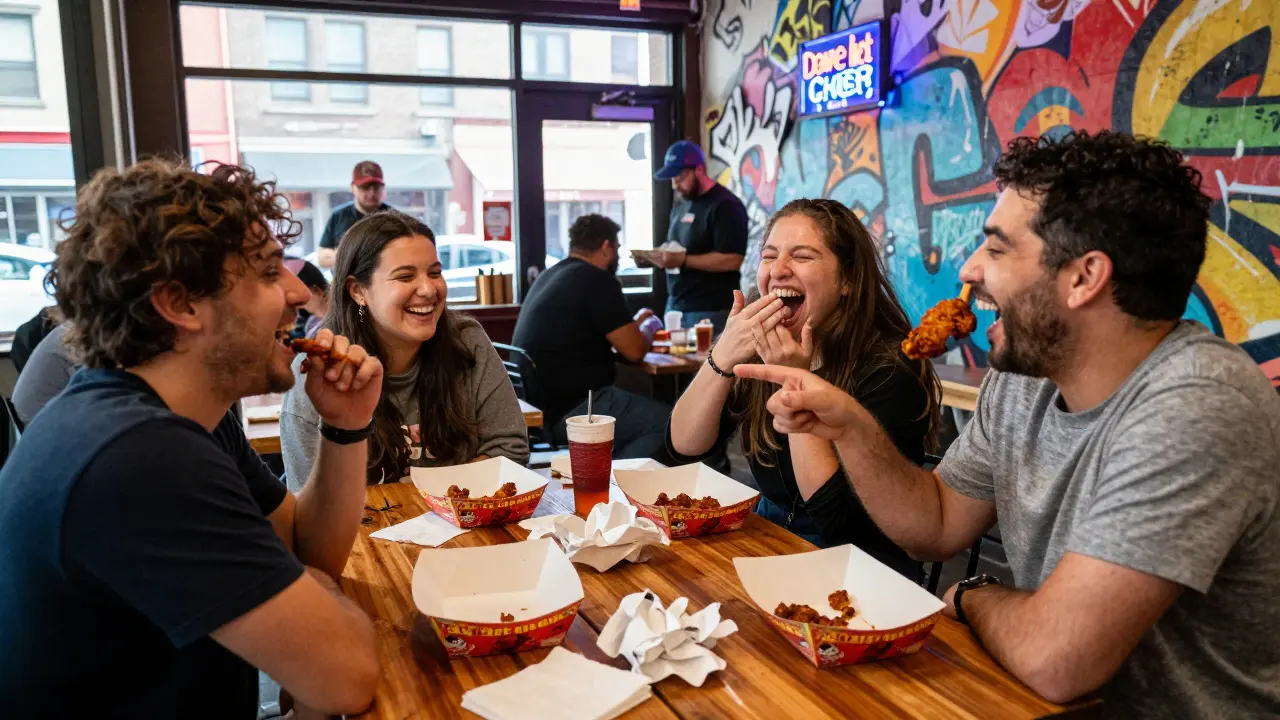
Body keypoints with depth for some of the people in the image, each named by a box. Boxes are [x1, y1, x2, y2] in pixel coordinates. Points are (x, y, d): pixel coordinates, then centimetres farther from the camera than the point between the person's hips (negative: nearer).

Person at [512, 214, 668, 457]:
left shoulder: (549, 276, 18)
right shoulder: (596, 279, -11)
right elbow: (634, 351, -8)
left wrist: (633, 325, 36)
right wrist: (649, 328, 14)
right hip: (569, 409, -10)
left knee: (648, 410, 17)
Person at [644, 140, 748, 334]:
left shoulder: (725, 205, -12)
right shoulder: (681, 206, 15)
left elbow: (732, 260, -21)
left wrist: (683, 260, -24)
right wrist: (653, 258, 2)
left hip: (710, 311, -8)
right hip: (676, 305, 8)